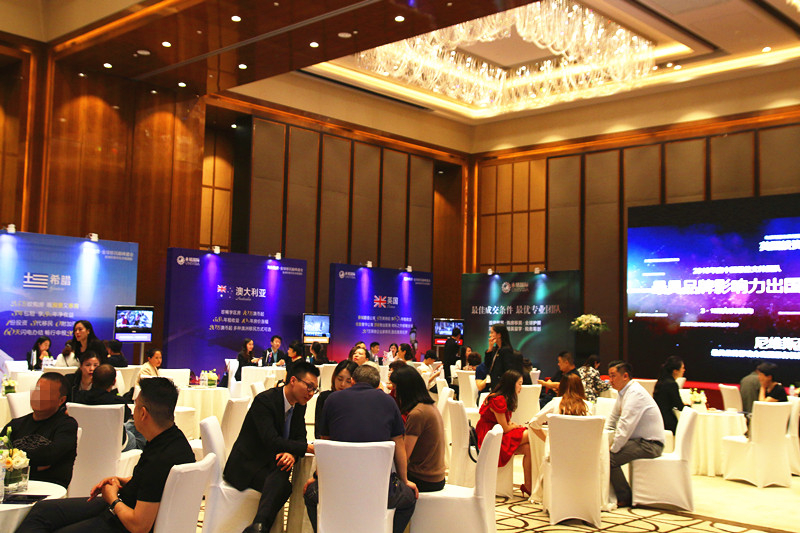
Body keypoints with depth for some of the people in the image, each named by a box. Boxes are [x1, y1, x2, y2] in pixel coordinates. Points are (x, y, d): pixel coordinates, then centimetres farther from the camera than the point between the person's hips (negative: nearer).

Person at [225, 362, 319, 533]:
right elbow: (271, 441, -29)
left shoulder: (299, 405, 6)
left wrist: (292, 454, -22)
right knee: (283, 486, -34)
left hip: (273, 464, 6)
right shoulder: (264, 400, -19)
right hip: (248, 464, -6)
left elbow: (300, 437, 5)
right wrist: (310, 448, -34)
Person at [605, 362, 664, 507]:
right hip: (639, 440, 10)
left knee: (609, 458, -22)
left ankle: (625, 498, -5)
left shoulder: (635, 393, -20)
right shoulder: (623, 392, 13)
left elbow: (625, 426, -25)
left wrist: (613, 449, -18)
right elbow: (612, 418, 22)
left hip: (649, 444, -10)